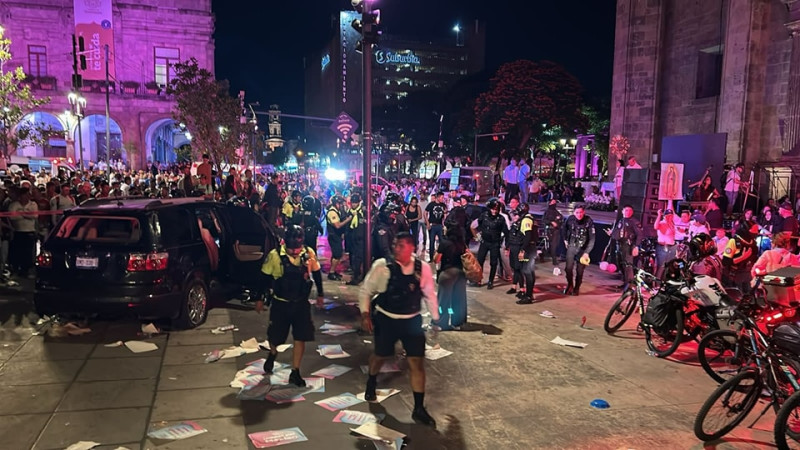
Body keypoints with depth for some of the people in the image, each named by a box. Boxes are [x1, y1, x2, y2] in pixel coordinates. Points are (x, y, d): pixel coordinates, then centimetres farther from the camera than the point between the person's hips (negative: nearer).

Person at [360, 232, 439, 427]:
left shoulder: (423, 268, -10)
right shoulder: (382, 266, -17)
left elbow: (429, 294, 4)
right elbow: (366, 290, -6)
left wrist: (435, 318, 8)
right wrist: (365, 313, -15)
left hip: (412, 321, 1)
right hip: (385, 320, -1)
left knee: (417, 363, -2)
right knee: (380, 356, 21)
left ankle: (419, 409, 13)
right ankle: (371, 383, 55)